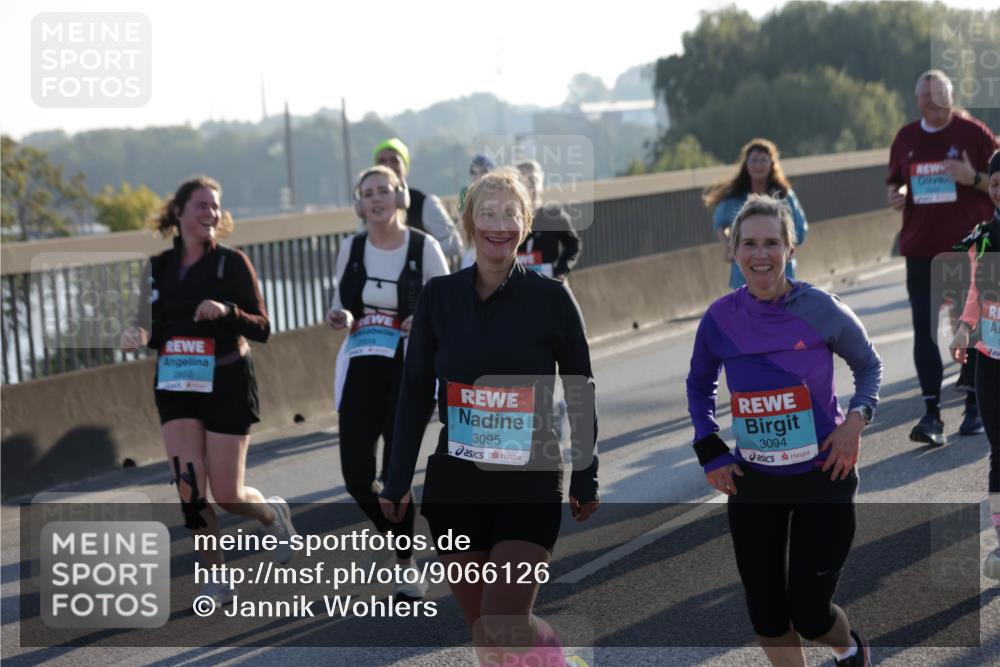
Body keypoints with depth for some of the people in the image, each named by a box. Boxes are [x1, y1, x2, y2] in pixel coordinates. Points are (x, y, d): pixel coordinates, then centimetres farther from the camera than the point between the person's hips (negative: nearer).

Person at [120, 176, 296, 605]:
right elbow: (160, 331, 14)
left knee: (227, 495, -3)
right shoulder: (159, 267, 6)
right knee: (189, 490, -8)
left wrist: (228, 310, -25)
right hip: (177, 386, 3)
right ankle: (217, 579, 9)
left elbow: (262, 330, -8)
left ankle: (272, 513, 32)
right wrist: (140, 337, -8)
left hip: (227, 383, -3)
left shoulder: (232, 263, -6)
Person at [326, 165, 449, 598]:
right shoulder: (351, 250, 7)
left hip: (410, 368, -3)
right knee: (356, 475, -2)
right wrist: (340, 319, -6)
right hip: (361, 367, 3)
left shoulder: (424, 247, -4)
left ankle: (406, 565, 7)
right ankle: (397, 536, 26)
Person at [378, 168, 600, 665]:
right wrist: (398, 482, 6)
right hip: (454, 484, 3)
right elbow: (414, 394, 7)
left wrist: (585, 481, 5)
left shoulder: (551, 298, -4)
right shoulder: (439, 296, 3)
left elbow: (581, 395, 3)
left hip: (530, 485, -3)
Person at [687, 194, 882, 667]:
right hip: (750, 483, 3)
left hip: (822, 478, -3)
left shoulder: (821, 310, -14)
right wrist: (710, 451, 1)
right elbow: (698, 386, 12)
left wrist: (857, 417, -12)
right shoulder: (719, 318, -7)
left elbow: (868, 365, 4)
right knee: (766, 614, 7)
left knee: (809, 614, 0)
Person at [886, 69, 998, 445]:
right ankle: (932, 414, -4)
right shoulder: (906, 138, 8)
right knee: (924, 329, -4)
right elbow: (894, 181, 20)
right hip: (921, 250, 3)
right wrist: (895, 195, -2)